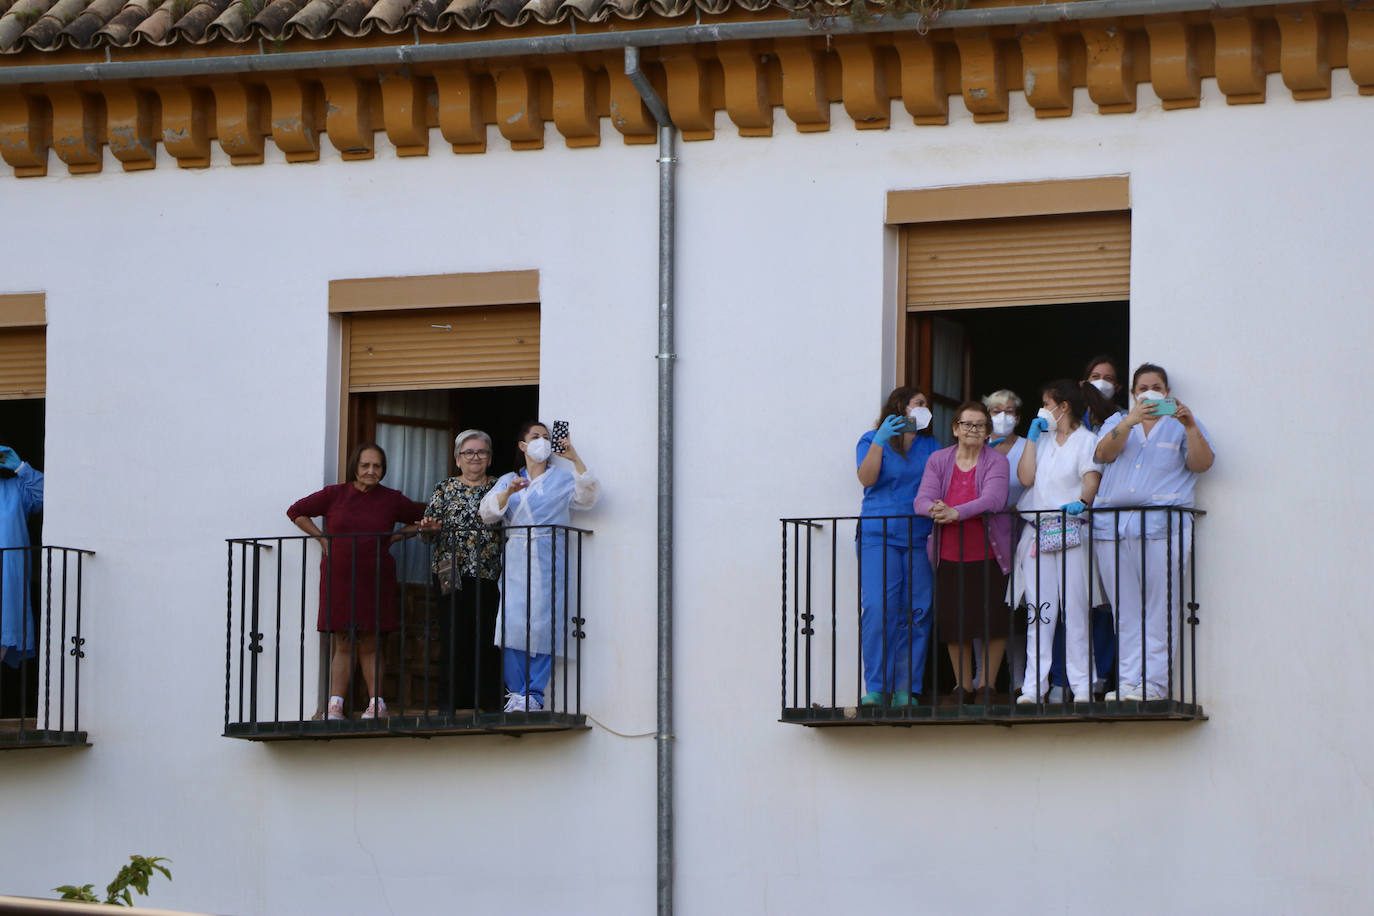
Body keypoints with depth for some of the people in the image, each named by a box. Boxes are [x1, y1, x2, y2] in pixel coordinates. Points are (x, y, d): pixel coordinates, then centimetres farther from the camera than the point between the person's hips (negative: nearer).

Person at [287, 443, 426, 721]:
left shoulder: (392, 500, 5)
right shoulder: (335, 495, 3)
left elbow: (423, 519, 18)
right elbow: (296, 512, 13)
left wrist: (393, 538, 7)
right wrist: (323, 539, 5)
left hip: (374, 580, 0)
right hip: (338, 579, 0)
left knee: (369, 645, 1)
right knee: (343, 645, 0)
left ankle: (376, 704, 4)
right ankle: (335, 705, -1)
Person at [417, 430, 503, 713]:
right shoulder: (445, 489, 12)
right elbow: (429, 533, 10)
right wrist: (430, 528, -12)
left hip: (491, 579, 0)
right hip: (453, 577, 0)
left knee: (489, 639, -5)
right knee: (454, 639, -5)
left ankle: (489, 701, 1)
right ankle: (452, 703, -1)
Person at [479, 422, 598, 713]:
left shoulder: (562, 478, 13)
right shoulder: (507, 481, 19)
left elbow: (587, 497, -5)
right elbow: (488, 512, 5)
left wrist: (574, 458, -13)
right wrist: (508, 492, -13)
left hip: (548, 560, -2)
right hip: (516, 560, 2)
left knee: (542, 624, -10)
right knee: (512, 622, -9)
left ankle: (534, 695, -6)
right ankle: (515, 692, -3)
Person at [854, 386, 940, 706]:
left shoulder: (930, 445, 20)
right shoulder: (872, 440, 9)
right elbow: (867, 478, -6)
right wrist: (879, 441, -15)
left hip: (918, 537, 3)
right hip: (879, 536, -3)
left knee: (917, 611, -5)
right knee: (878, 608, -15)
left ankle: (905, 689, 0)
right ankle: (875, 689, -12)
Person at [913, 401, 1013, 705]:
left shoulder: (996, 461, -3)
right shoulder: (938, 460, 6)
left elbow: (993, 499, -20)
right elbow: (923, 499, -5)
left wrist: (956, 513, -35)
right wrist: (934, 510, -30)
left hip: (989, 554, -2)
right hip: (949, 555, 2)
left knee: (993, 622, -3)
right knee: (954, 623, 3)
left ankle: (988, 685, 12)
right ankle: (963, 686, 16)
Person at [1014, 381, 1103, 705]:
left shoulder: (1086, 440, 4)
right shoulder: (1042, 440, 21)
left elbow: (1092, 480, -9)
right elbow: (1026, 477, 8)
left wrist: (1081, 502, -29)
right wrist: (1032, 438, 6)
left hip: (1070, 529, -5)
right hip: (1037, 531, 5)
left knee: (1075, 607, -7)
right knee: (1039, 610, 1)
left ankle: (1082, 685, -7)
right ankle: (1034, 685, -1)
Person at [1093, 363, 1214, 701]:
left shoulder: (1180, 425, 15)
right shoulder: (1117, 423, 21)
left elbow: (1202, 463, 0)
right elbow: (1104, 453, 0)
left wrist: (1191, 428, -16)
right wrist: (1130, 421, -15)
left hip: (1163, 525, -3)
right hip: (1113, 527, 3)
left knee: (1160, 610, -8)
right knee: (1126, 613, 1)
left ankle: (1153, 682, -8)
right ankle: (1129, 681, 2)